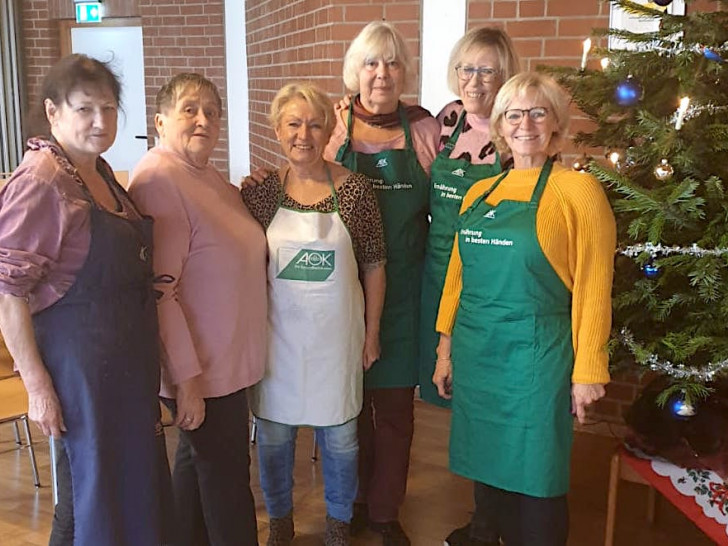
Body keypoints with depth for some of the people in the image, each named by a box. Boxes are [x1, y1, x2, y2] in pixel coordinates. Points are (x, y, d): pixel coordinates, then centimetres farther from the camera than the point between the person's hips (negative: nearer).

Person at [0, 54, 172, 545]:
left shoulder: (101, 172, 8)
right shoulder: (40, 181, -18)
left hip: (132, 354, 9)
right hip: (79, 356, -8)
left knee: (136, 481, 21)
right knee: (92, 491, 8)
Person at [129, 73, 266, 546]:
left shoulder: (210, 177, 9)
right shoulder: (158, 180, -19)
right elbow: (159, 292, -23)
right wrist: (186, 378, -23)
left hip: (228, 359, 9)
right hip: (199, 368, -9)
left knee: (198, 462, 21)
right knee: (227, 473, 4)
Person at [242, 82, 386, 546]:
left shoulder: (355, 189, -6)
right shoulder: (259, 191, -4)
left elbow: (373, 266, 0)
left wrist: (372, 333, 2)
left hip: (337, 334, 0)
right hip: (277, 333, 1)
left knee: (340, 436, 13)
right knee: (274, 435, 12)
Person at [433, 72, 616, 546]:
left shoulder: (577, 190, -8)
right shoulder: (478, 194, 9)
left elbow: (593, 288, -10)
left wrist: (587, 372, -10)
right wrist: (446, 349, 12)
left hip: (534, 361, -5)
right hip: (475, 356, 5)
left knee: (535, 487, 6)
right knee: (487, 475, 16)